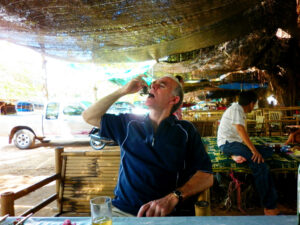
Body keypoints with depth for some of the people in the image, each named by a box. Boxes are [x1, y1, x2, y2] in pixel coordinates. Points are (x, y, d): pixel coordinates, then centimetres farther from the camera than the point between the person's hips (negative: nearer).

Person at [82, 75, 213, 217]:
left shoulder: (185, 131, 4)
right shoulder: (129, 123, 12)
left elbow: (206, 176, -3)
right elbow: (89, 116, 15)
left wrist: (173, 197, -21)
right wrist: (123, 91, 6)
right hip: (120, 210, 2)